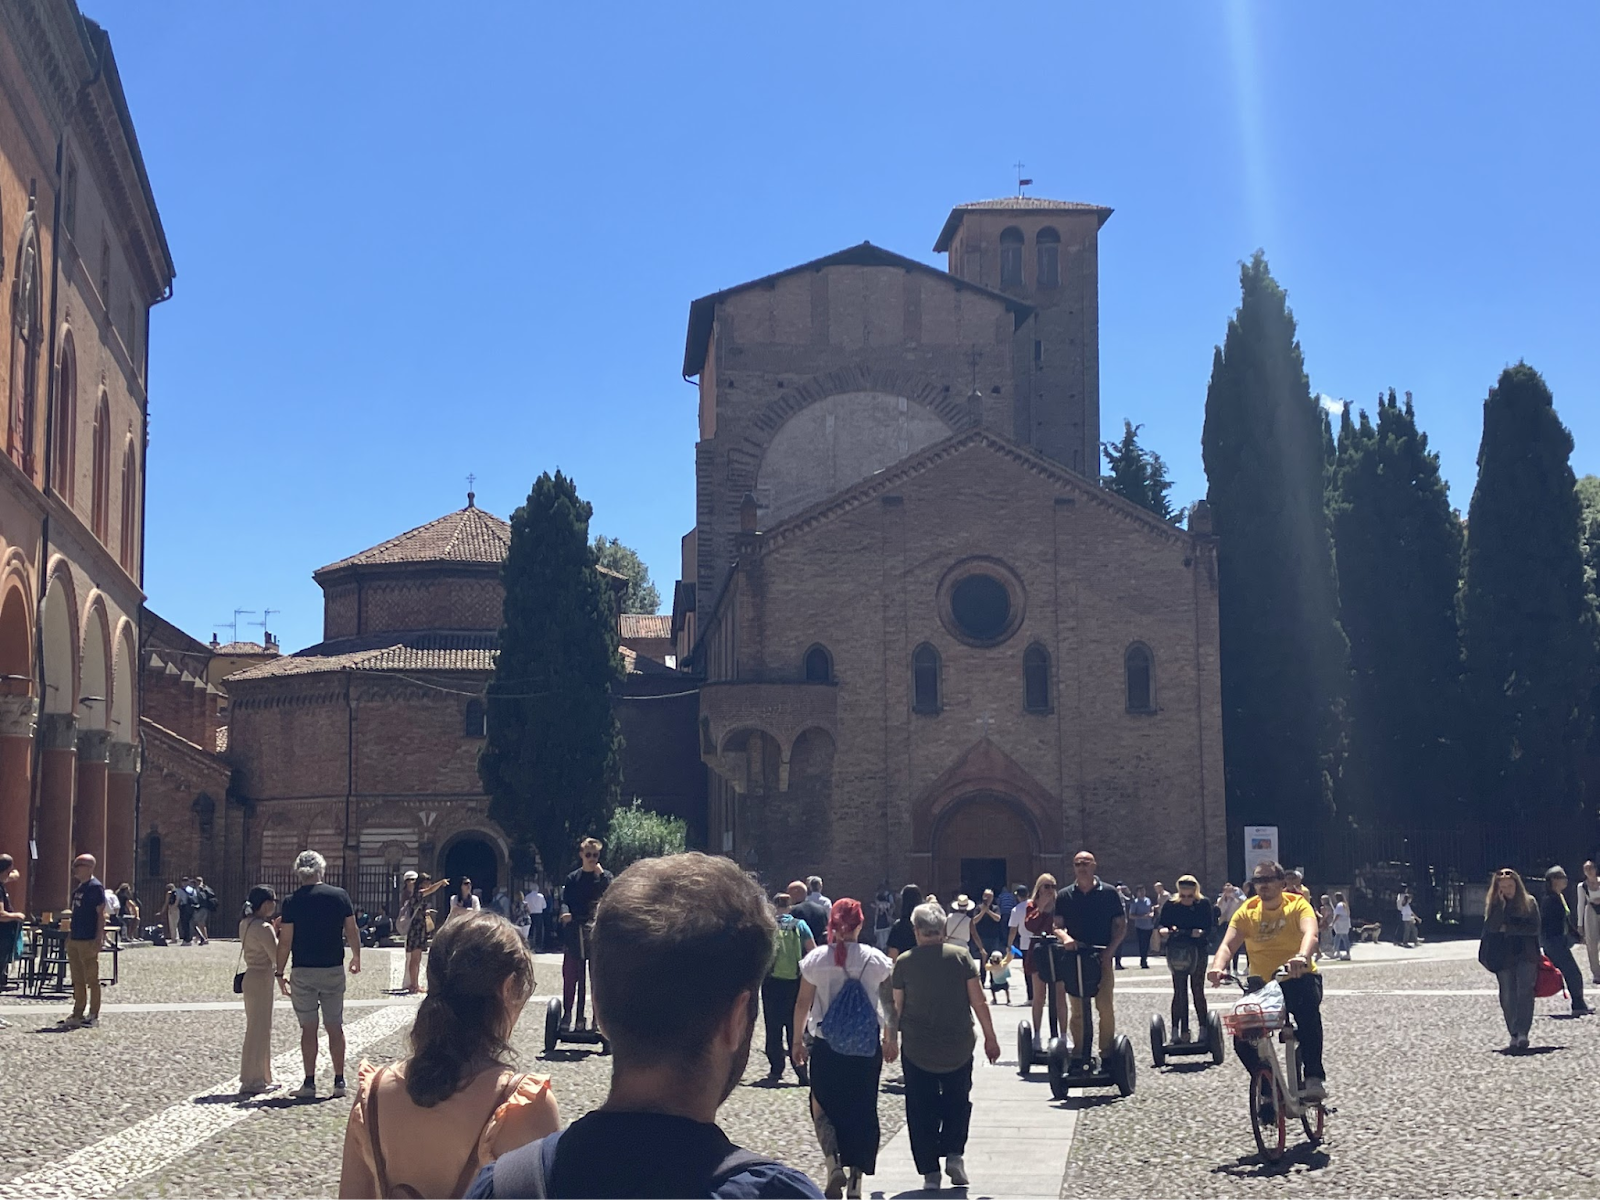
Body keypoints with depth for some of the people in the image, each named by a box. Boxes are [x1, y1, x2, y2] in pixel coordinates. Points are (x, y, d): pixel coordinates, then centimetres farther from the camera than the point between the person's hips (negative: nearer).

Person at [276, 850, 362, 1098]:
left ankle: (310, 1083, 5)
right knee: (335, 1027, 9)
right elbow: (352, 931, 4)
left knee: (308, 1029, 5)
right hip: (334, 969, 1)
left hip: (303, 972, -1)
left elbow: (285, 941, -7)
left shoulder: (292, 901, -6)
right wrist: (356, 957, 20)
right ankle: (339, 1081, 10)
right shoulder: (339, 895, -2)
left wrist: (280, 973, 2)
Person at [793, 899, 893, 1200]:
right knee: (861, 1112, 11)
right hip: (867, 1049, 1)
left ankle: (834, 1163, -8)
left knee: (822, 1107, 14)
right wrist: (890, 1039, 12)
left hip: (826, 1047, -1)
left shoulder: (816, 959, -6)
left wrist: (798, 1041, 9)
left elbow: (803, 1003, -1)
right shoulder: (875, 960, -5)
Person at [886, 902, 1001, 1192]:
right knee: (957, 1101, 19)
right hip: (958, 1048, 0)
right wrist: (990, 1037, 5)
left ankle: (930, 1171, 5)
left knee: (921, 1109, 8)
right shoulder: (961, 956, -4)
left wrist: (891, 1039, 17)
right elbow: (978, 1001, -4)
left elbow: (897, 1006, 2)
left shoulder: (904, 962, -3)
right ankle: (954, 1152, 3)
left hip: (917, 1049, 0)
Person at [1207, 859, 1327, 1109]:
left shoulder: (1297, 905, -5)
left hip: (1298, 978, -3)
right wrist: (1217, 967, -32)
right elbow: (1228, 944, -9)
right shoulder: (1247, 912, 3)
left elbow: (1310, 933, -25)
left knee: (1308, 1007, -38)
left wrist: (1302, 957, -48)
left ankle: (1315, 1077, -28)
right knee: (1242, 1039, -15)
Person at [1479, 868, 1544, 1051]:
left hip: (1526, 955, -2)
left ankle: (1523, 1033, -20)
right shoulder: (1493, 904, 8)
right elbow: (1491, 926, -7)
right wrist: (1501, 903, -12)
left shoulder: (1529, 902, 5)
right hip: (1503, 957, 2)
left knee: (1525, 991, -16)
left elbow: (1534, 928, -3)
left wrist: (1508, 929, -6)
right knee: (1508, 997, 1)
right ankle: (1514, 1035, 7)